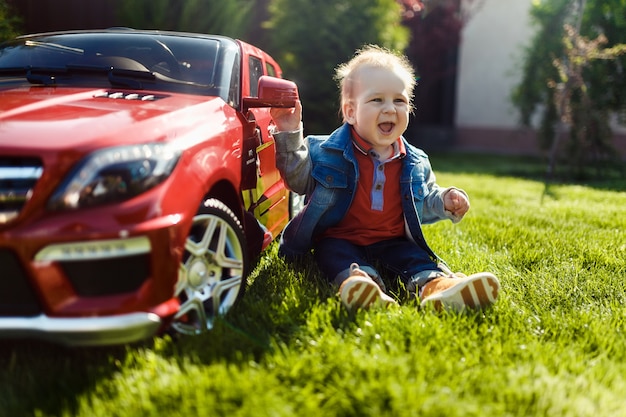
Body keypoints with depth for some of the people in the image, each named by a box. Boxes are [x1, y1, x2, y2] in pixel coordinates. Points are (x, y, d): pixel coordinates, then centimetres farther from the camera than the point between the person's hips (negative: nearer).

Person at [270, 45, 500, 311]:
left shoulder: (415, 162, 7)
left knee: (416, 257, -22)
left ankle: (435, 283, -48)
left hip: (391, 242, 3)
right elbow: (298, 179, -3)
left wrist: (444, 202, -1)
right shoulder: (328, 151, -3)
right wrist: (290, 135, -14)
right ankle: (357, 277, -59)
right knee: (334, 253, -32)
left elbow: (424, 201, 20)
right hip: (339, 239, -3)